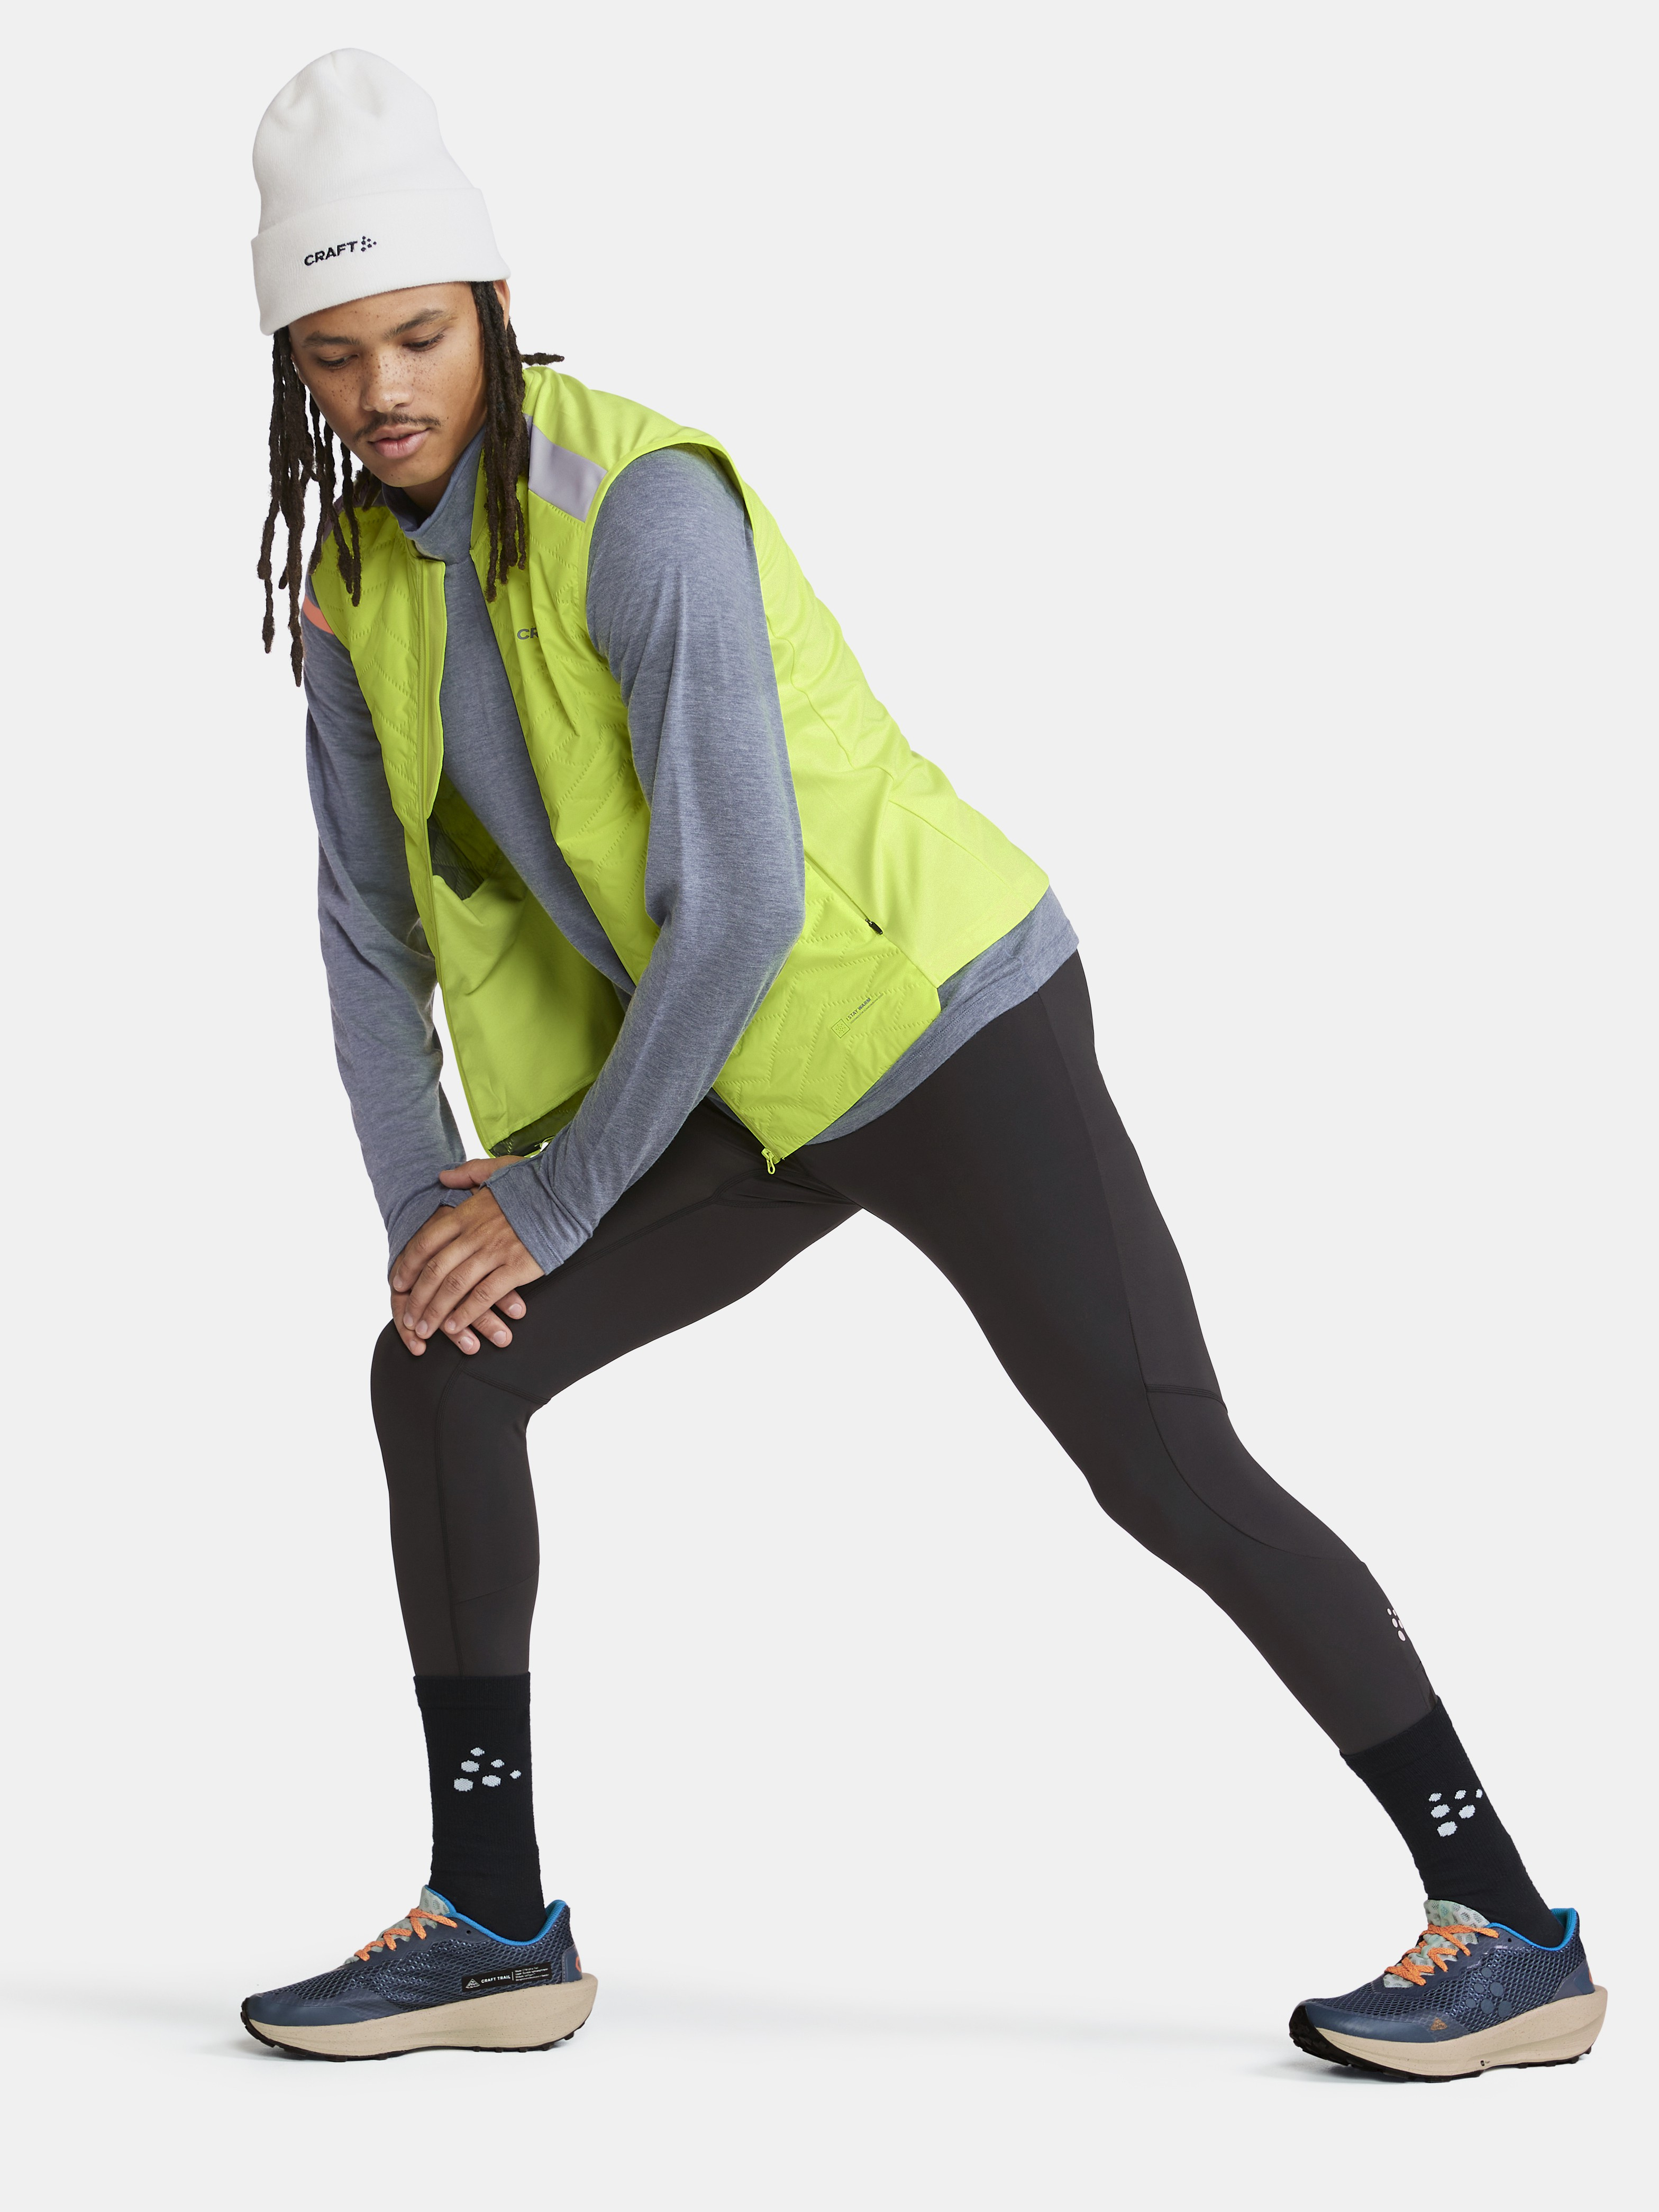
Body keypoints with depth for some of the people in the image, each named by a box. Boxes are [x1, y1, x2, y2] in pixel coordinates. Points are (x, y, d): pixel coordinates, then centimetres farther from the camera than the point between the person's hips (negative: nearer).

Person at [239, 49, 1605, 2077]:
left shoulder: (638, 501, -23)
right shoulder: (353, 589, 2)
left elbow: (737, 900, -27)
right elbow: (374, 921, 8)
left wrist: (553, 1200, -18)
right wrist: (418, 1209, -4)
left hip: (946, 1029, -7)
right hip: (761, 1087, 8)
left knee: (1168, 1474, -12)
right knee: (439, 1373, -1)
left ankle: (1515, 1933, -1)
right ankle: (494, 1927, 10)